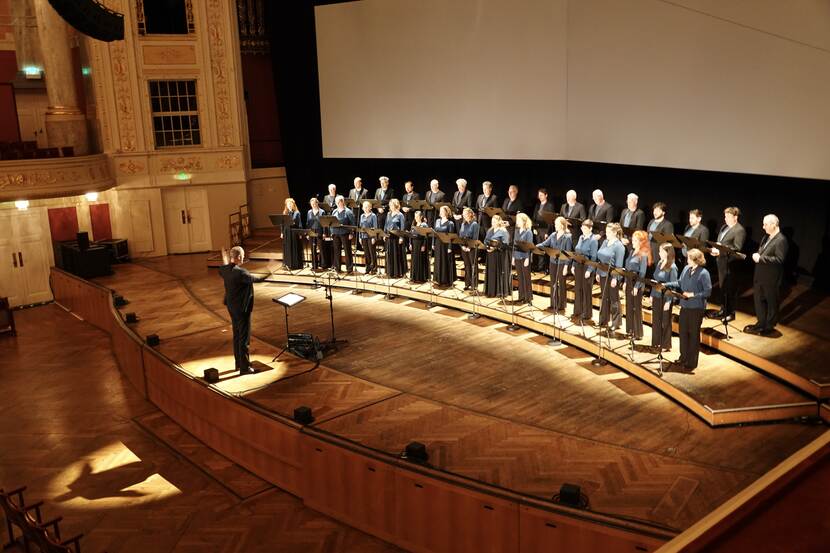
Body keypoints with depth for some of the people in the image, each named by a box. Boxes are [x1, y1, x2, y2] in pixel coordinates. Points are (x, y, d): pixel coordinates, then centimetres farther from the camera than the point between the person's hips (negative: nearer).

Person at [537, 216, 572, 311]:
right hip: (553, 262, 6)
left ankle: (561, 305, 13)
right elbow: (545, 244, 5)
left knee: (561, 283, 3)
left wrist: (566, 266, -16)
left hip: (562, 263, -6)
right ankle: (553, 303, 23)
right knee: (553, 283, 12)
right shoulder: (553, 235, 6)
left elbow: (568, 253, -12)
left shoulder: (567, 237, -11)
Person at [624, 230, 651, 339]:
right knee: (629, 307, 13)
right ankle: (630, 330, 23)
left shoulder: (643, 255, -13)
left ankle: (638, 334, 8)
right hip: (629, 282, 8)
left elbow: (642, 273, -16)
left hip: (637, 283, -8)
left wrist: (637, 286, -19)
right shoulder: (632, 252, 11)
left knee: (637, 308, 0)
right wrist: (626, 282, 12)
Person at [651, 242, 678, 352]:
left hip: (665, 298, -7)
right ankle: (656, 343, 26)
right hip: (656, 296, 7)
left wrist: (668, 301, -18)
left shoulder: (672, 267, -16)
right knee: (655, 320, 14)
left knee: (665, 322, 5)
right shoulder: (659, 263, 7)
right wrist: (652, 295, 14)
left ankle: (666, 346, 16)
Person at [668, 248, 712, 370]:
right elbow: (679, 283, 14)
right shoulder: (686, 269, 2)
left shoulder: (703, 273, -17)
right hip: (684, 306, 6)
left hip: (696, 308, -6)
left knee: (694, 334, 6)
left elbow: (708, 291, -16)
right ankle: (683, 357, 31)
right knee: (683, 332, 14)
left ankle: (692, 361, 18)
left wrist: (692, 295, -22)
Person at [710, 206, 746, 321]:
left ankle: (731, 313, 9)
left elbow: (737, 248, -19)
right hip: (721, 261, 9)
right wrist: (715, 249, 1)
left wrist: (721, 251, -24)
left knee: (730, 288, 0)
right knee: (722, 287, 15)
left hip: (730, 263, -9)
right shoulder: (724, 227, 15)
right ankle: (723, 310, 26)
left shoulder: (739, 230, -13)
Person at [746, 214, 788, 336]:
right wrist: (756, 255, -2)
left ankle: (769, 327, 19)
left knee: (771, 303, 8)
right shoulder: (766, 238, 11)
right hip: (760, 276, 8)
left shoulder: (781, 240, -17)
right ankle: (761, 324, 31)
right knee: (759, 301, 17)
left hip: (771, 279, -8)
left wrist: (761, 258, -24)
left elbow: (779, 259, -23)